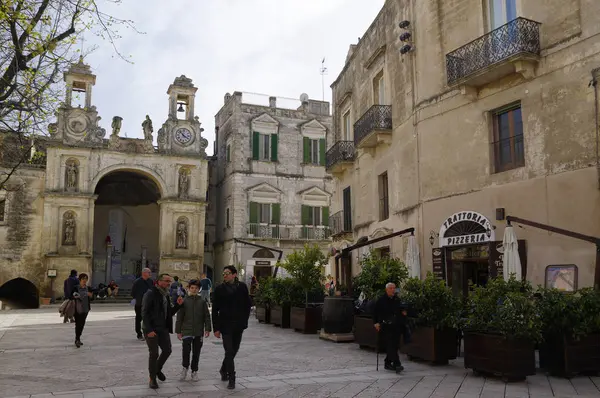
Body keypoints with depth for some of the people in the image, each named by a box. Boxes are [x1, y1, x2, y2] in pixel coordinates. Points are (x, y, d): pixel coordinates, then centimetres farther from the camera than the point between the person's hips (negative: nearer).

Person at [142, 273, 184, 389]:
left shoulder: (166, 295, 13)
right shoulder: (150, 294, -12)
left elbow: (170, 313, 17)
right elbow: (144, 313, -16)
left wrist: (177, 304, -1)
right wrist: (149, 330, -21)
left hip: (163, 329, 7)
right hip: (152, 330, -7)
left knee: (167, 350, 8)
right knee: (154, 354, -1)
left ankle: (158, 369, 33)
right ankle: (152, 379, 15)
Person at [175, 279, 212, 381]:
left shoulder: (202, 301, 3)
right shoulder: (184, 301, 1)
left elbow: (207, 316, 5)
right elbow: (179, 317, 3)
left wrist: (207, 329, -2)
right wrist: (178, 331, 2)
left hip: (199, 331, 2)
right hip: (186, 331, -1)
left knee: (196, 352, 8)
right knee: (186, 349, -16)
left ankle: (194, 371, 22)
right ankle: (185, 367, 7)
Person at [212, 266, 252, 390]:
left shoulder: (242, 287, 0)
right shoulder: (219, 289, -4)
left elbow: (247, 305, 7)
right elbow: (215, 310, -2)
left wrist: (244, 322, 2)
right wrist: (216, 328, -5)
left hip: (238, 325, 2)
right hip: (225, 324, -2)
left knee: (233, 350, 13)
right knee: (229, 351, -7)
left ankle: (223, 370, 38)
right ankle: (231, 379, 2)